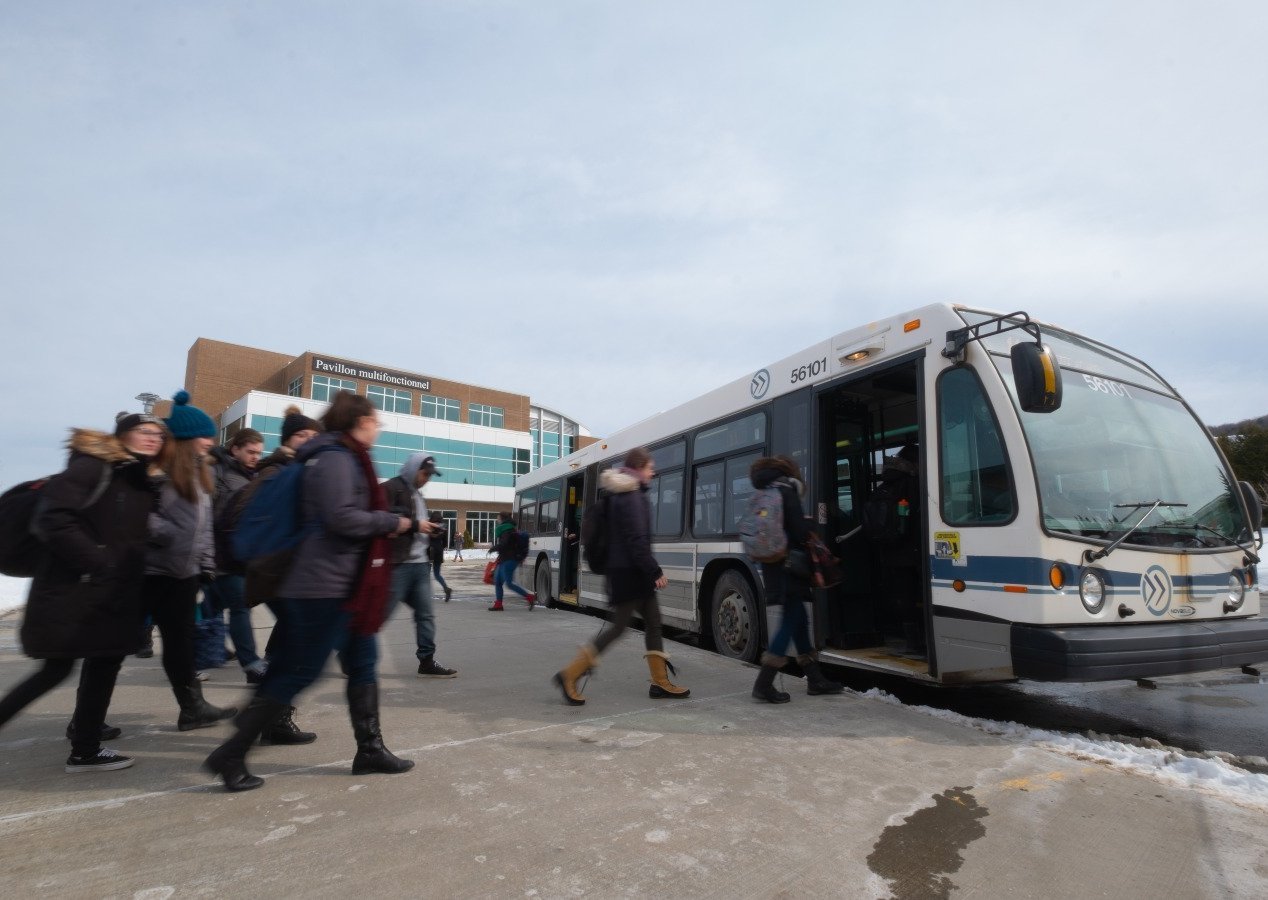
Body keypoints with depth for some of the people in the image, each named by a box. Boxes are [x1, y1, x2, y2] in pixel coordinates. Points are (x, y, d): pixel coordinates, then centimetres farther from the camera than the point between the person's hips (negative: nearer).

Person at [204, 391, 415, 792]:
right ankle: (230, 755, 14)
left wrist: (384, 524, 9)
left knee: (363, 663, 13)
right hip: (326, 586, -10)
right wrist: (392, 522, -13)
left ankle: (370, 749, 23)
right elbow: (341, 518, -25)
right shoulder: (335, 458, -16)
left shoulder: (346, 458, 15)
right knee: (300, 672, 0)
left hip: (344, 585, 10)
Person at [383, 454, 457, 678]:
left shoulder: (417, 495, 22)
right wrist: (415, 524, -18)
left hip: (421, 564, 9)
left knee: (426, 614, 6)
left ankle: (427, 662, 12)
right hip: (399, 564, -9)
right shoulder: (391, 488, -6)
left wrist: (431, 532, 6)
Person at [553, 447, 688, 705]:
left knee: (653, 622, 12)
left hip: (630, 571, 10)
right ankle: (569, 675, 2)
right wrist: (656, 571, -18)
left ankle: (660, 682, 19)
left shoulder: (623, 493, 13)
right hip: (629, 572, -10)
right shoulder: (631, 496, -17)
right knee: (619, 626, -3)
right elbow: (637, 540, -22)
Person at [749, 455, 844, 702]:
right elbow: (799, 531, -14)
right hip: (789, 565, -8)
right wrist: (812, 565, -5)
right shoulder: (786, 490, -7)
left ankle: (815, 679, 21)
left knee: (798, 620, 14)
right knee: (792, 622, -6)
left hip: (772, 565, 9)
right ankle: (763, 684, -8)